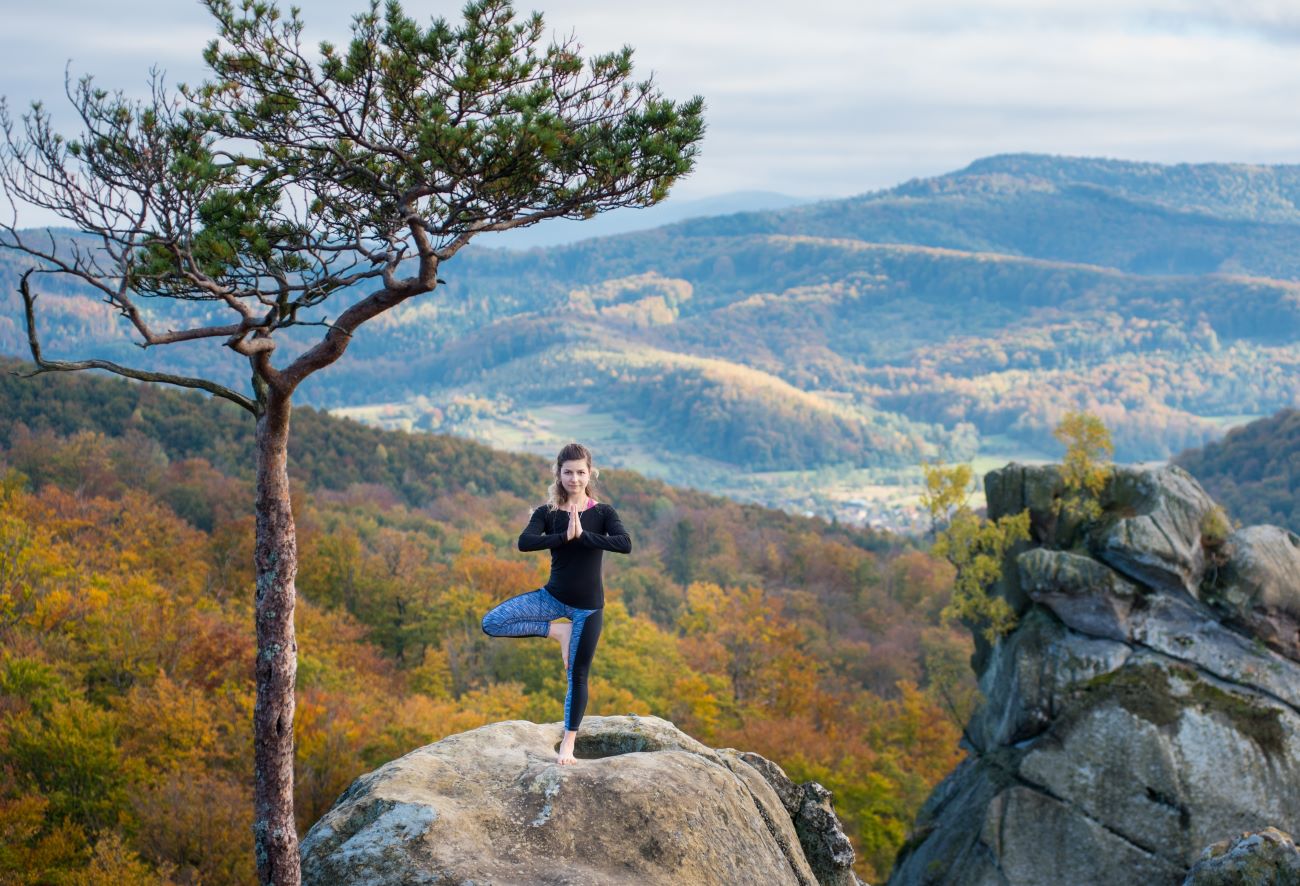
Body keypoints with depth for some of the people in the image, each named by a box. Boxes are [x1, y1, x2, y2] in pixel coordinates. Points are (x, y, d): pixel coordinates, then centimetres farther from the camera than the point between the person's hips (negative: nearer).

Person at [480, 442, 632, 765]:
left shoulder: (602, 513, -4)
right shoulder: (547, 513, -2)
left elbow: (625, 544, -21)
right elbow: (524, 542, -20)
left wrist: (583, 535, -25)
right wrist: (564, 536, -26)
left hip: (588, 605, -2)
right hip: (554, 596, 2)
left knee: (577, 675, 3)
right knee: (491, 623, -15)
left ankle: (568, 743, 18)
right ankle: (556, 630, 0)